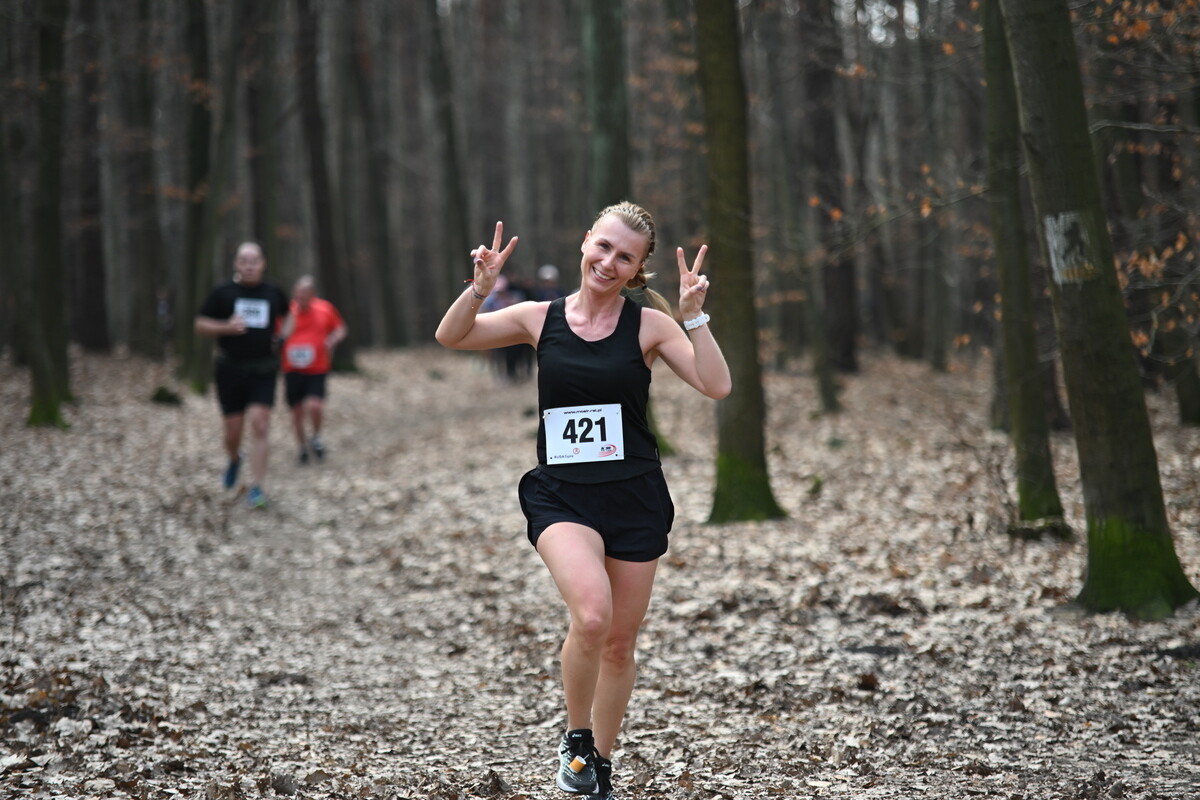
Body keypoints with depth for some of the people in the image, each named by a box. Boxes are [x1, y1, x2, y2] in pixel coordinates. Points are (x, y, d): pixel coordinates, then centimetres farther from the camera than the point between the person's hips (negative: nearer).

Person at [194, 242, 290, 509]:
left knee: (259, 425, -12)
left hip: (263, 371, 0)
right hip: (231, 369, 0)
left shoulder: (273, 293, 7)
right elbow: (200, 325, 2)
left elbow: (287, 315, 28)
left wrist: (281, 334, 9)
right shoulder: (223, 293, 0)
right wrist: (226, 327, -16)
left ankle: (256, 488, -10)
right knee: (233, 429, 4)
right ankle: (234, 459, 40)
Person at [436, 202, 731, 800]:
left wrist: (692, 314, -18)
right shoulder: (541, 318, 3)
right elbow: (450, 338, 7)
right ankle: (576, 739, -1)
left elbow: (717, 387, -10)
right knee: (591, 615, -26)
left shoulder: (649, 324, -1)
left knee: (620, 644, 9)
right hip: (561, 496, -1)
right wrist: (481, 287, -9)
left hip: (634, 498, 1)